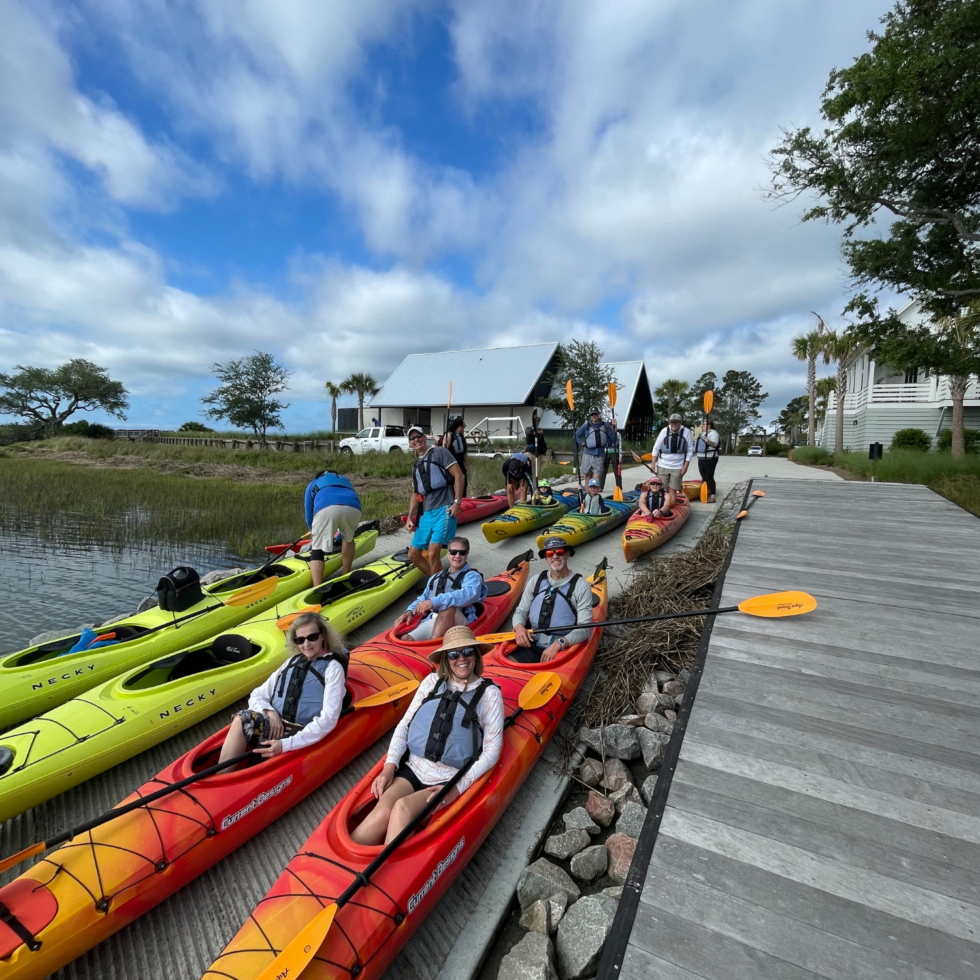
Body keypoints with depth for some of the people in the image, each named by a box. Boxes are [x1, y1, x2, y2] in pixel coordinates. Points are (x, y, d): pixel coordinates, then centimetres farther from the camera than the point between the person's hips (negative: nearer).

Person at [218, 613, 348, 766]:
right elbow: (257, 695, 16)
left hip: (303, 737, -5)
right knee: (243, 719, -26)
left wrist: (286, 744, -21)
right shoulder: (292, 662, 17)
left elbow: (328, 719, -12)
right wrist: (270, 712, -6)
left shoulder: (332, 667, -2)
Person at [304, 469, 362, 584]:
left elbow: (309, 519, 37)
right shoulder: (345, 481, 48)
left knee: (317, 550, 11)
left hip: (326, 508, -2)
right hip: (353, 508, 3)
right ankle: (346, 576, 35)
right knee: (348, 537, 32)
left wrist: (318, 533, 57)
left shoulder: (313, 484, 40)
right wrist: (339, 536, 63)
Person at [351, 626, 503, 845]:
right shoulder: (432, 681, 9)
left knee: (402, 808, -30)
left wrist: (458, 788, -12)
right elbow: (404, 725, 10)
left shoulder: (489, 693, 0)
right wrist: (390, 765, -5)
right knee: (382, 812, -27)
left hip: (450, 779, -2)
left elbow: (492, 749, -3)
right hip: (412, 769, 3)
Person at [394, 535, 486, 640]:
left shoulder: (472, 576, 6)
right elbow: (423, 598, 30)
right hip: (431, 621, 5)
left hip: (458, 623, -5)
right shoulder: (436, 577, 27)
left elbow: (469, 594, -16)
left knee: (449, 606, -38)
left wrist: (435, 602, -27)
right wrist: (410, 611, 5)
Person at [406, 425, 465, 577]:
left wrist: (457, 502, -16)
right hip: (427, 513, 8)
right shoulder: (416, 466, 19)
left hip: (444, 510, -8)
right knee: (413, 554, 8)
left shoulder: (439, 452, -2)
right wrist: (410, 517, 16)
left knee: (432, 553, -17)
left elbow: (459, 475, -8)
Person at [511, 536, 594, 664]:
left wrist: (558, 644, -23)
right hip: (531, 644, 3)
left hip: (562, 648, -3)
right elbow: (521, 611, 16)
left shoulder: (581, 586, -2)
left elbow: (584, 629, -8)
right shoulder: (536, 581, 11)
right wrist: (519, 627, -8)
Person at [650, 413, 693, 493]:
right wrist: (653, 464, -1)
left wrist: (685, 466, -5)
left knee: (673, 490, 2)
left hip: (677, 467, -1)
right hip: (662, 466, 1)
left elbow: (690, 450, -1)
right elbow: (656, 448, 1)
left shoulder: (686, 432, -7)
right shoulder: (664, 431, -5)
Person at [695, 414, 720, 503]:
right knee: (704, 477, 12)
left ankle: (712, 497, -10)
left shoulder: (713, 433, -11)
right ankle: (706, 494, 21)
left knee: (709, 477, -11)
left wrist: (709, 442, -46)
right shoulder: (702, 433, 18)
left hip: (710, 458, -9)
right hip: (701, 458, 9)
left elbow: (715, 443, -28)